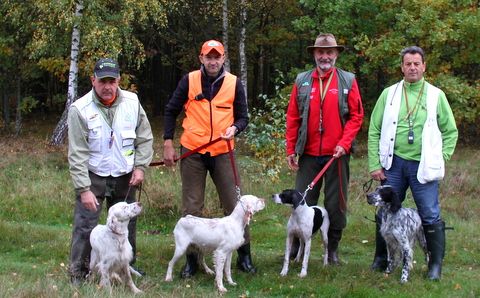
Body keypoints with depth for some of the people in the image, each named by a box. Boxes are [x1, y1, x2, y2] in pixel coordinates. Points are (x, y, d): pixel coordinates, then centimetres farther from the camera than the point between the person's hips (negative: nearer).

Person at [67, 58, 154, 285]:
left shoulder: (132, 102, -5)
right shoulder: (80, 109, -16)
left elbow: (145, 138, 5)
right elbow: (77, 154, -16)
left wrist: (140, 166, -6)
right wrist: (84, 189, -19)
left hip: (125, 177, 4)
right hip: (93, 177, -4)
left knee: (126, 225, 15)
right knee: (85, 227, -8)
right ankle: (78, 275, 3)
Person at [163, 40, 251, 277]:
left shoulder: (234, 83, 2)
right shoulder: (189, 80, 0)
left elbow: (243, 116, 7)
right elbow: (171, 111, 7)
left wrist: (234, 128, -15)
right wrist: (168, 143, 2)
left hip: (222, 152, 0)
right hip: (192, 152, 0)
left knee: (233, 204, 1)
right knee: (191, 207, 5)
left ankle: (244, 255, 13)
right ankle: (191, 259, 14)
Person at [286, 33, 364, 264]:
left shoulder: (348, 81, 3)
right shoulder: (302, 81, 7)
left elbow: (356, 116, 0)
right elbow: (292, 117, 8)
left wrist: (344, 143, -11)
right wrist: (291, 149, 4)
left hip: (337, 154, -1)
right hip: (308, 154, 1)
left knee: (336, 204, 5)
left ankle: (333, 249, 16)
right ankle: (297, 245, 18)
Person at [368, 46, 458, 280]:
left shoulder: (436, 96, 4)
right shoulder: (389, 94, 6)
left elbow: (450, 131, 8)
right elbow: (374, 131, 6)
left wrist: (441, 159, -1)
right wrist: (374, 164, 1)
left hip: (423, 165, -1)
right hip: (394, 164, 2)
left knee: (430, 216, -2)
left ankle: (436, 264, 9)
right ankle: (381, 259, 23)